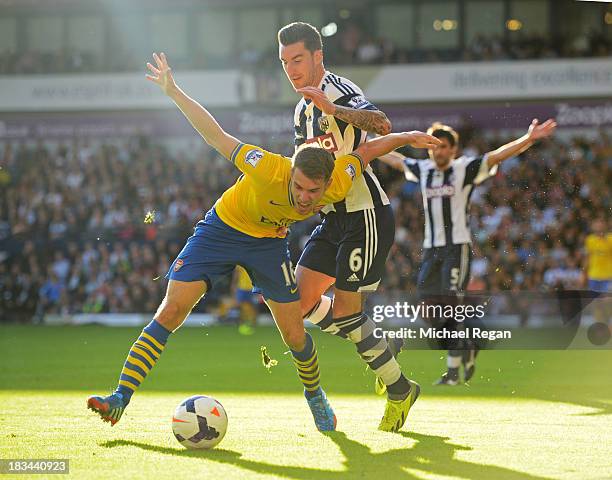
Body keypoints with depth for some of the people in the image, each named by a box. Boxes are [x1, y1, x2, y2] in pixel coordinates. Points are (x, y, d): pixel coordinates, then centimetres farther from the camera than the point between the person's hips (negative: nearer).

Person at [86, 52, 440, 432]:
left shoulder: (337, 186, -28)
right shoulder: (269, 170, -37)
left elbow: (366, 151, -9)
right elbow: (218, 137, -29)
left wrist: (406, 138, -4)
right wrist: (173, 91, -29)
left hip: (269, 243, 3)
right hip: (221, 228, -3)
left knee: (295, 336, 0)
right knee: (170, 313, -14)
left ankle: (315, 394, 33)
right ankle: (121, 400, -12)